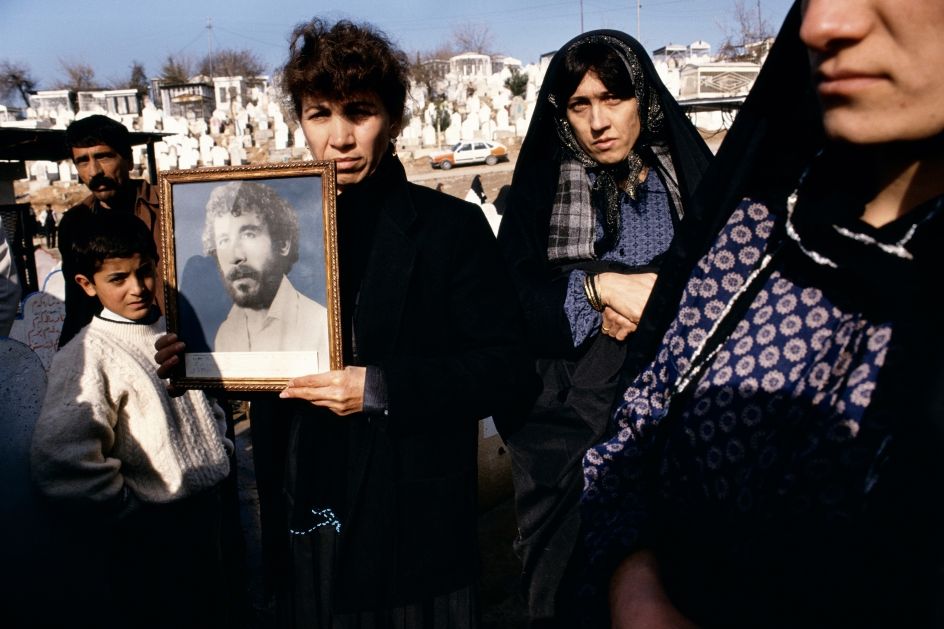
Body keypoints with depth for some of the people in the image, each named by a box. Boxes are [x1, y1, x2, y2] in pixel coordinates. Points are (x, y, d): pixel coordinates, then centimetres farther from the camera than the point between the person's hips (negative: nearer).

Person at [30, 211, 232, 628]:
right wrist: (129, 521, -21)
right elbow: (62, 461, -31)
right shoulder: (87, 356, -18)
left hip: (208, 513, 7)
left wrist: (221, 450, 11)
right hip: (154, 536, -7)